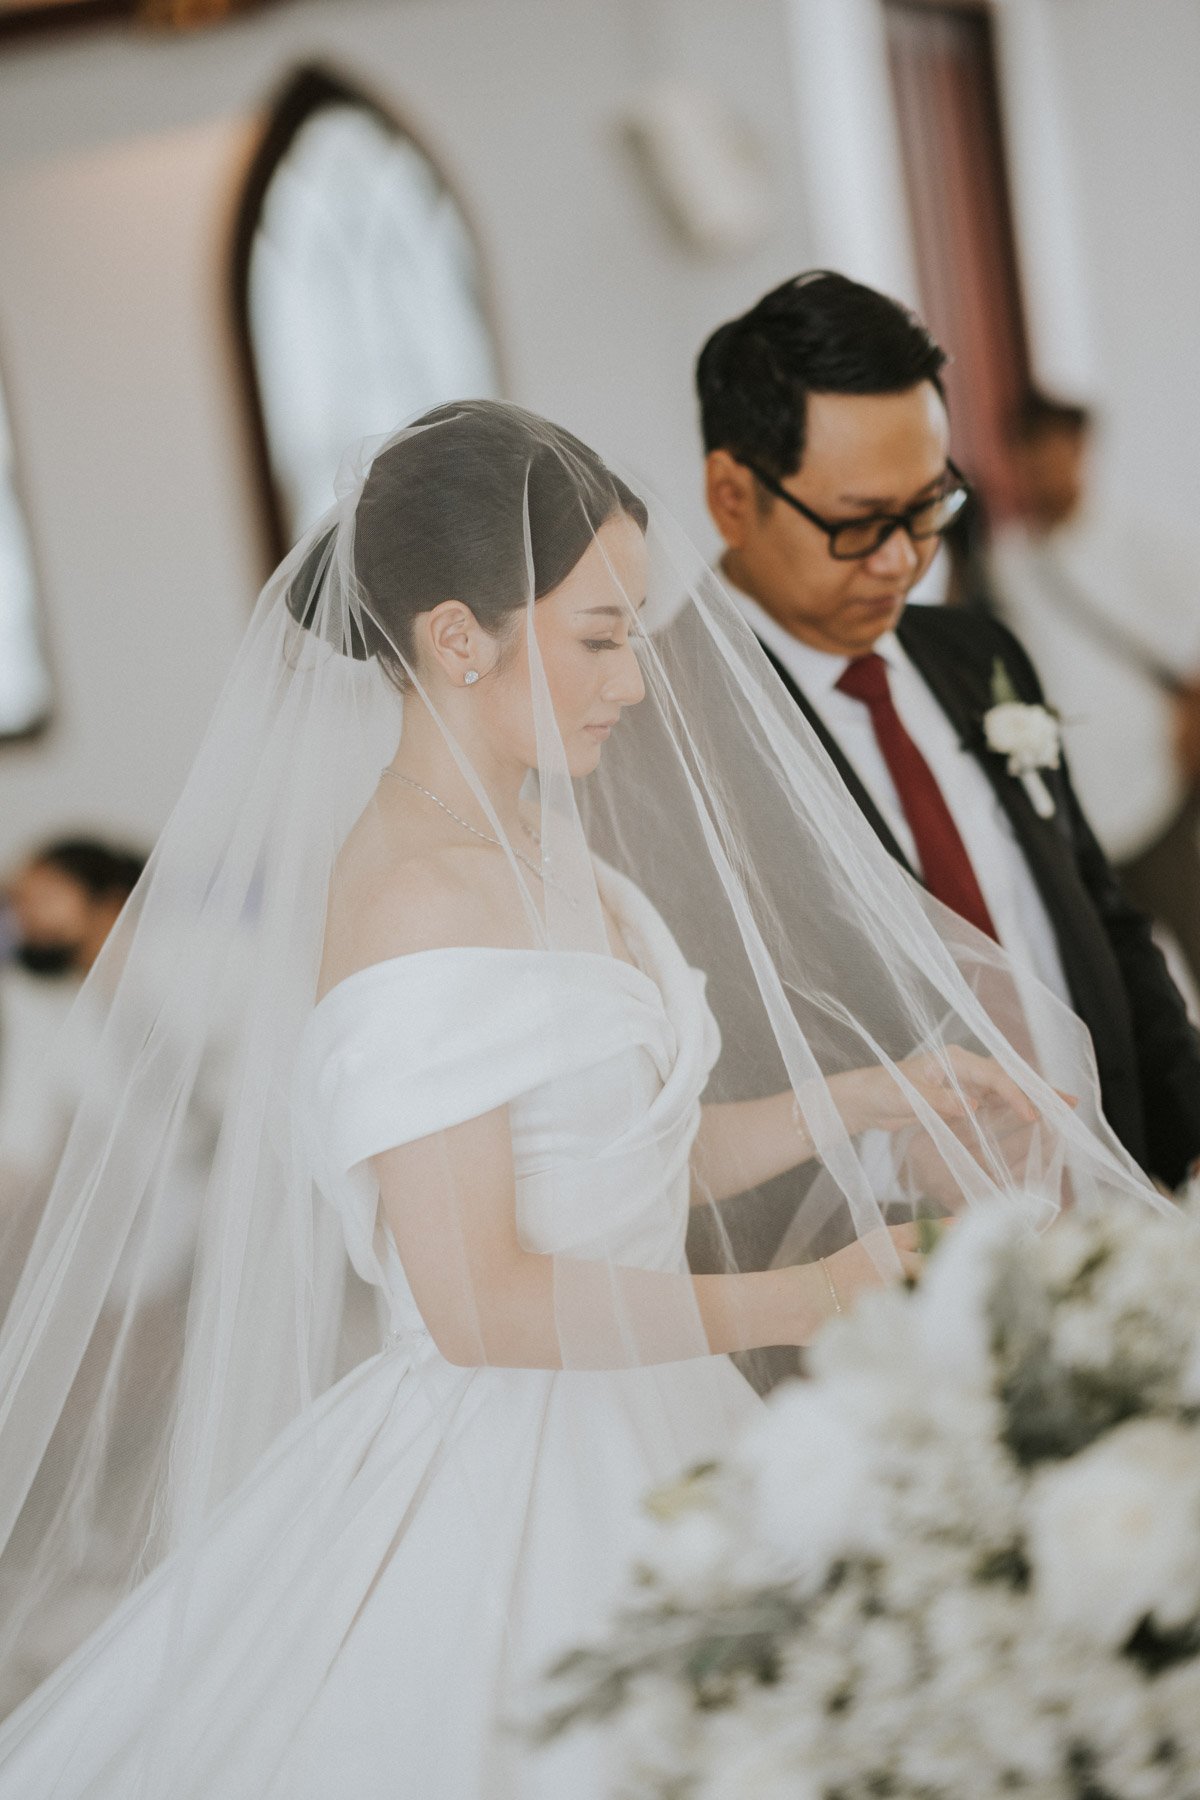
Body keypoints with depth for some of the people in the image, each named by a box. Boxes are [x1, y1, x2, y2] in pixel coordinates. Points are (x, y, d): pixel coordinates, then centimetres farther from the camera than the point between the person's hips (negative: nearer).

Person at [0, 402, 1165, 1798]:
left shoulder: (548, 853, 7)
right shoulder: (414, 908, -20)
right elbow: (480, 1302, -23)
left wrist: (877, 1094, 5)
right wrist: (806, 1300, -18)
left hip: (626, 1452, 9)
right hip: (498, 1503, -9)